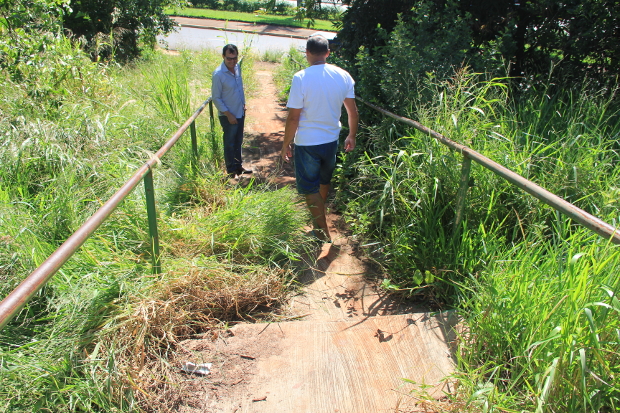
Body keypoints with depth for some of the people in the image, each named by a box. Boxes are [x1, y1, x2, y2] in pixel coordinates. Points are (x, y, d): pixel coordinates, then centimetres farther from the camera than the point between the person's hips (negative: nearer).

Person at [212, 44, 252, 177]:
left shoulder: (237, 67, 0)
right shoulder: (218, 74, -21)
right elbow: (216, 98, -17)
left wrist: (243, 105, 15)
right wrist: (228, 114, -18)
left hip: (240, 113, 7)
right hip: (228, 115, -7)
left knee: (238, 141, 19)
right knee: (230, 143, 7)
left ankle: (238, 166, 35)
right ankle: (231, 171, 21)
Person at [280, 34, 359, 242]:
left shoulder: (301, 78, -18)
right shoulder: (343, 76, -4)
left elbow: (293, 117, -17)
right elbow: (353, 112, 2)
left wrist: (286, 144, -5)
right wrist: (352, 136, 16)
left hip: (307, 143, -5)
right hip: (332, 139, 6)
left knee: (310, 189, 9)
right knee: (324, 181, 28)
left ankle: (324, 234, 12)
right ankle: (320, 213, 53)